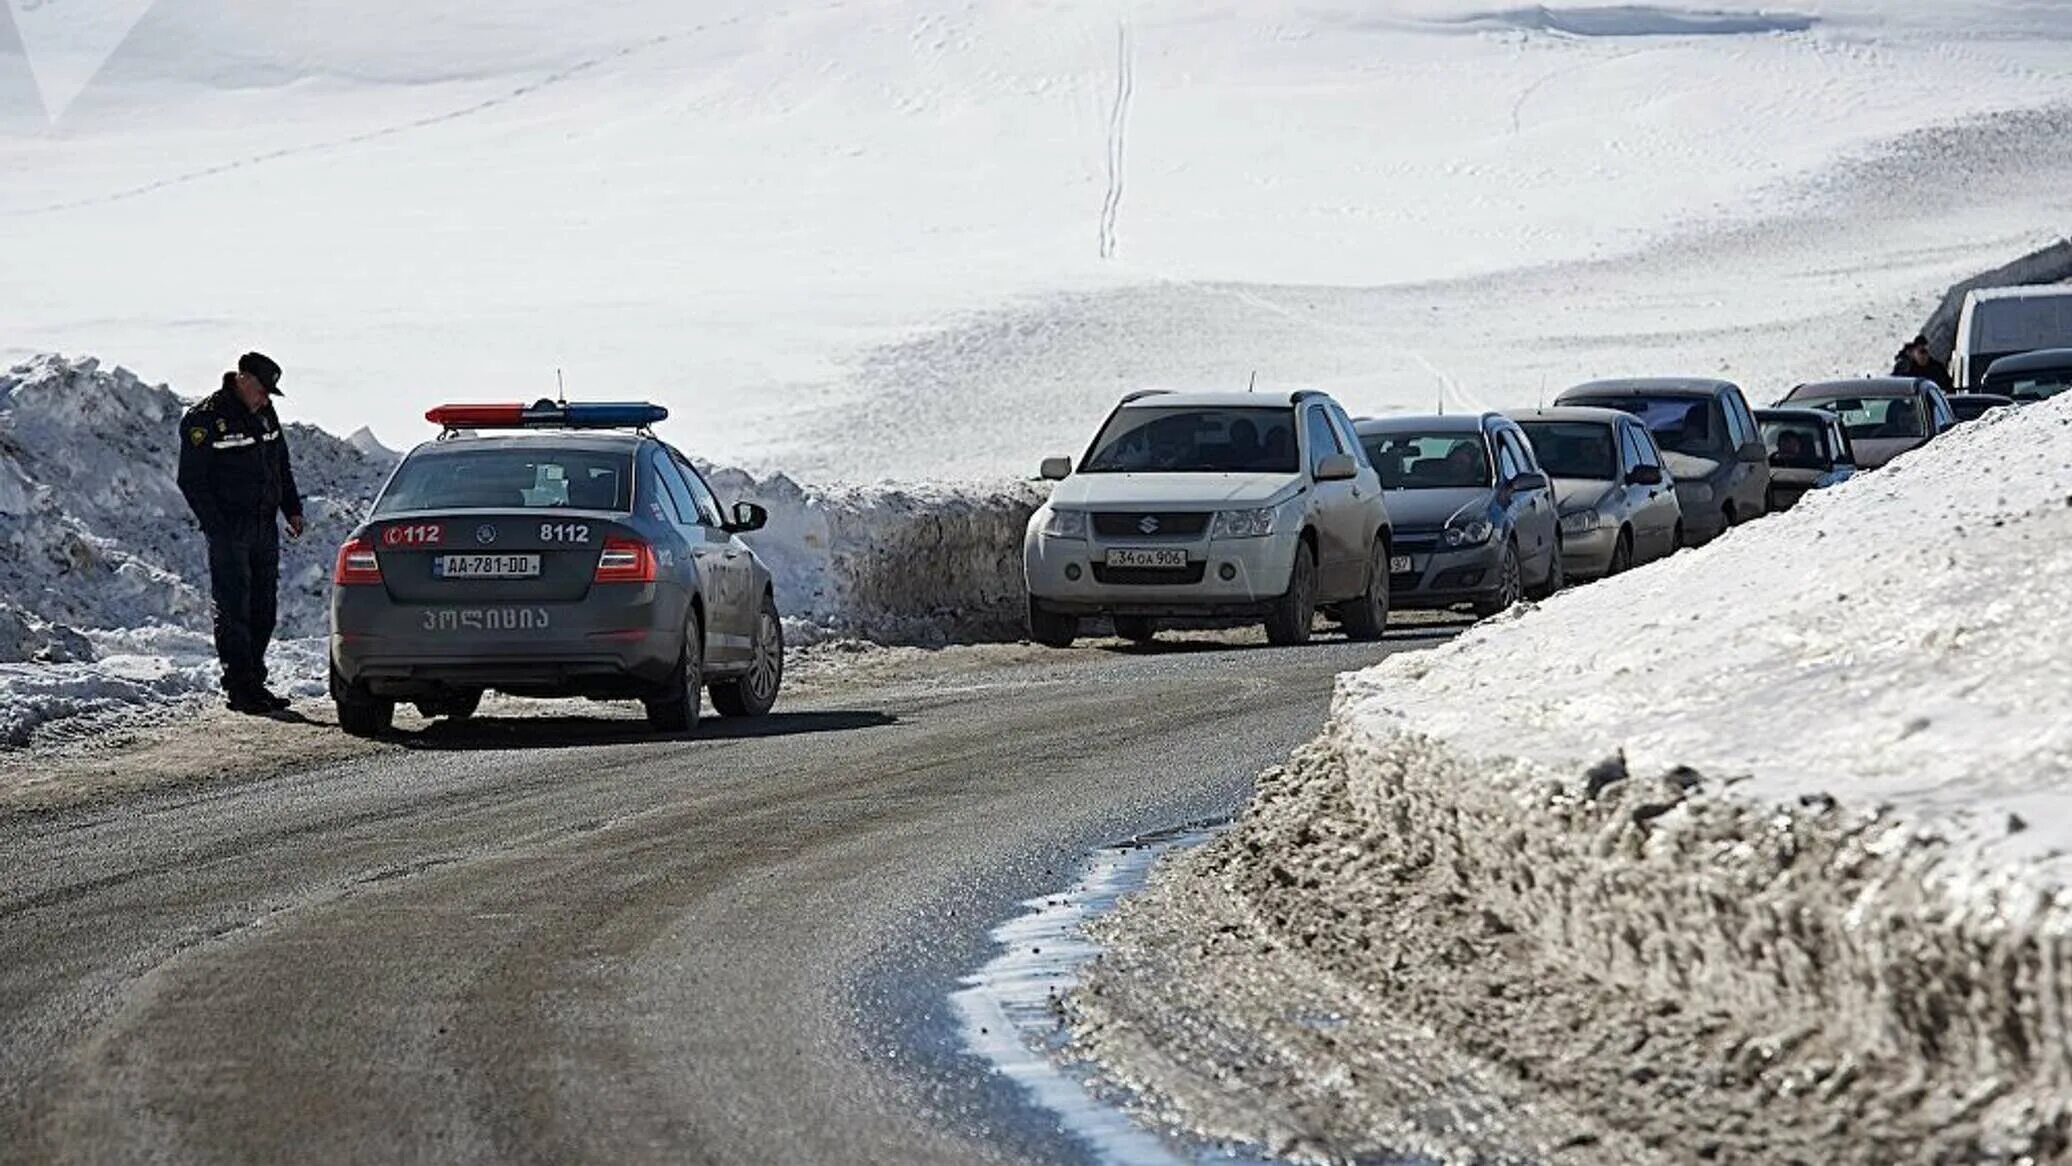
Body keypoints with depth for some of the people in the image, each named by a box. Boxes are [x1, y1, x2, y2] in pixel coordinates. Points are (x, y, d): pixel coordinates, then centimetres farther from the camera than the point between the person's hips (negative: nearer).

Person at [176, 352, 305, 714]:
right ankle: (238, 688, -7)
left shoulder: (264, 414, 13)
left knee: (263, 610, 9)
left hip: (265, 527, 7)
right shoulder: (205, 420, -9)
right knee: (233, 609, -8)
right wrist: (216, 527, -16)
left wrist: (292, 509, 15)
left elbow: (281, 465, 25)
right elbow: (191, 480, -10)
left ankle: (253, 682, 17)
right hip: (229, 529, -7)